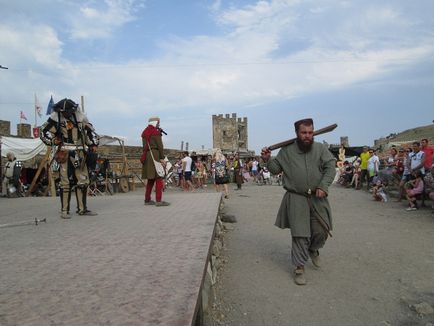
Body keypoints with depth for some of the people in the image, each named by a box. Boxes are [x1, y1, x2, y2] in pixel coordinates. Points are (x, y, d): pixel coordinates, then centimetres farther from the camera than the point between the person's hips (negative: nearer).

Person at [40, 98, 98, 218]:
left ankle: (82, 209, 16)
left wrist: (94, 144, 12)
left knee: (83, 181, 6)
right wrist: (53, 141, -9)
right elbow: (44, 132, 3)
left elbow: (90, 131, 16)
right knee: (66, 182, -2)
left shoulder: (80, 116, 5)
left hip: (80, 154, 4)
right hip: (65, 154, -4)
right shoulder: (56, 118, -5)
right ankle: (64, 210, 8)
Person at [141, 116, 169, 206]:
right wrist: (162, 158, -14)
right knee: (159, 178, -8)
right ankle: (159, 200, -12)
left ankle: (147, 200, 16)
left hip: (147, 156, 9)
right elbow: (160, 145, -13)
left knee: (151, 179, 13)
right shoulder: (156, 132, -8)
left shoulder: (144, 132, 18)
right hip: (155, 155, -9)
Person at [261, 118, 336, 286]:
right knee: (300, 234, -1)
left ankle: (313, 249, 42)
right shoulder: (287, 150, 1)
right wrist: (267, 160, -12)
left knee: (321, 231, 8)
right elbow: (276, 169, 7)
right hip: (296, 198, -1)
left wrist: (323, 186, -17)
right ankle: (299, 267, 15)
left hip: (317, 198, 2)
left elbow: (330, 167, -5)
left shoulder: (321, 148, 2)